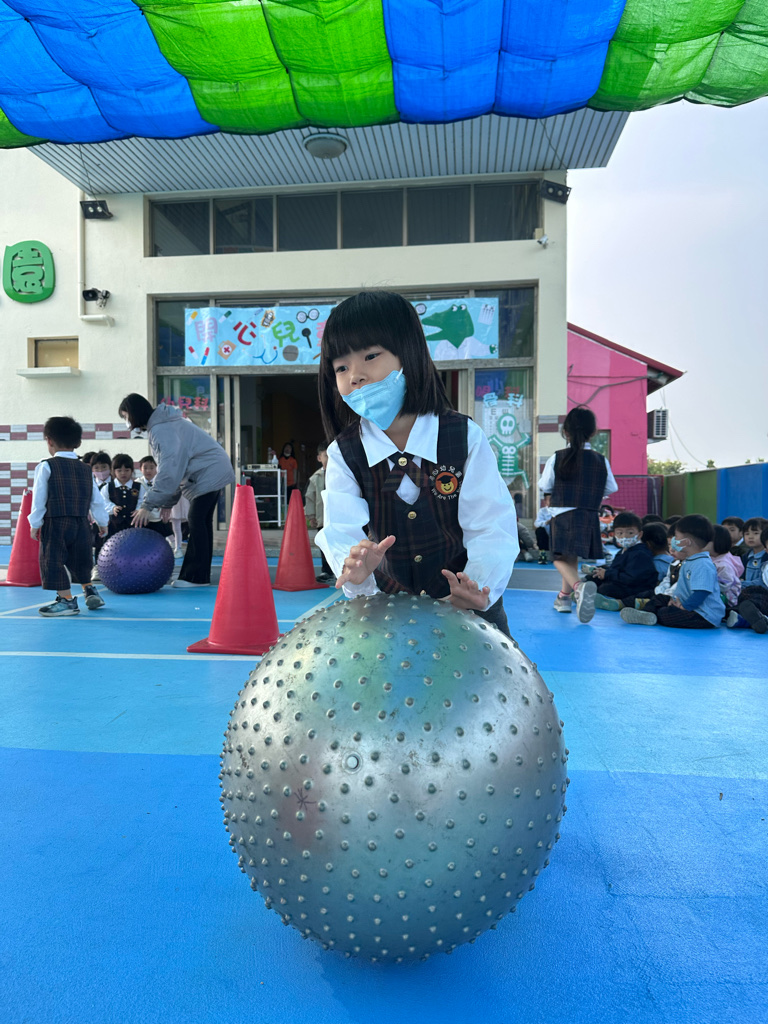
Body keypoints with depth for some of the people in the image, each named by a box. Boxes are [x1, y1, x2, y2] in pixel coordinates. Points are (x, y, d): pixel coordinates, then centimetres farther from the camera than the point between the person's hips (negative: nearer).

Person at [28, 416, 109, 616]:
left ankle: (67, 599, 0)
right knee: (80, 559, 22)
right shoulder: (86, 469, 8)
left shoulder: (46, 466, -5)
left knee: (53, 560, 1)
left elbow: (39, 498, -5)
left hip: (55, 524, -5)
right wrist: (102, 522, 20)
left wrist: (35, 524, 2)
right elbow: (96, 499, 10)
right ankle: (89, 590, 26)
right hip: (81, 523, 5)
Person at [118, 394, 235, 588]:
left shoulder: (162, 429, -17)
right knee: (201, 523, 9)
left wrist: (148, 505, -22)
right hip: (211, 472, 10)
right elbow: (172, 469, 18)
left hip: (208, 473, -10)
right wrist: (168, 502, 13)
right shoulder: (159, 425, 16)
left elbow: (168, 470, -25)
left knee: (197, 522, -10)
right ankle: (199, 576, 13)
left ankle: (196, 577, -6)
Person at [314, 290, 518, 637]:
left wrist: (481, 586, -34)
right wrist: (354, 570, -43)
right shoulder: (343, 454, -7)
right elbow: (342, 529, -19)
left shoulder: (466, 438, -11)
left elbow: (492, 526, -16)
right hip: (389, 607, 1)